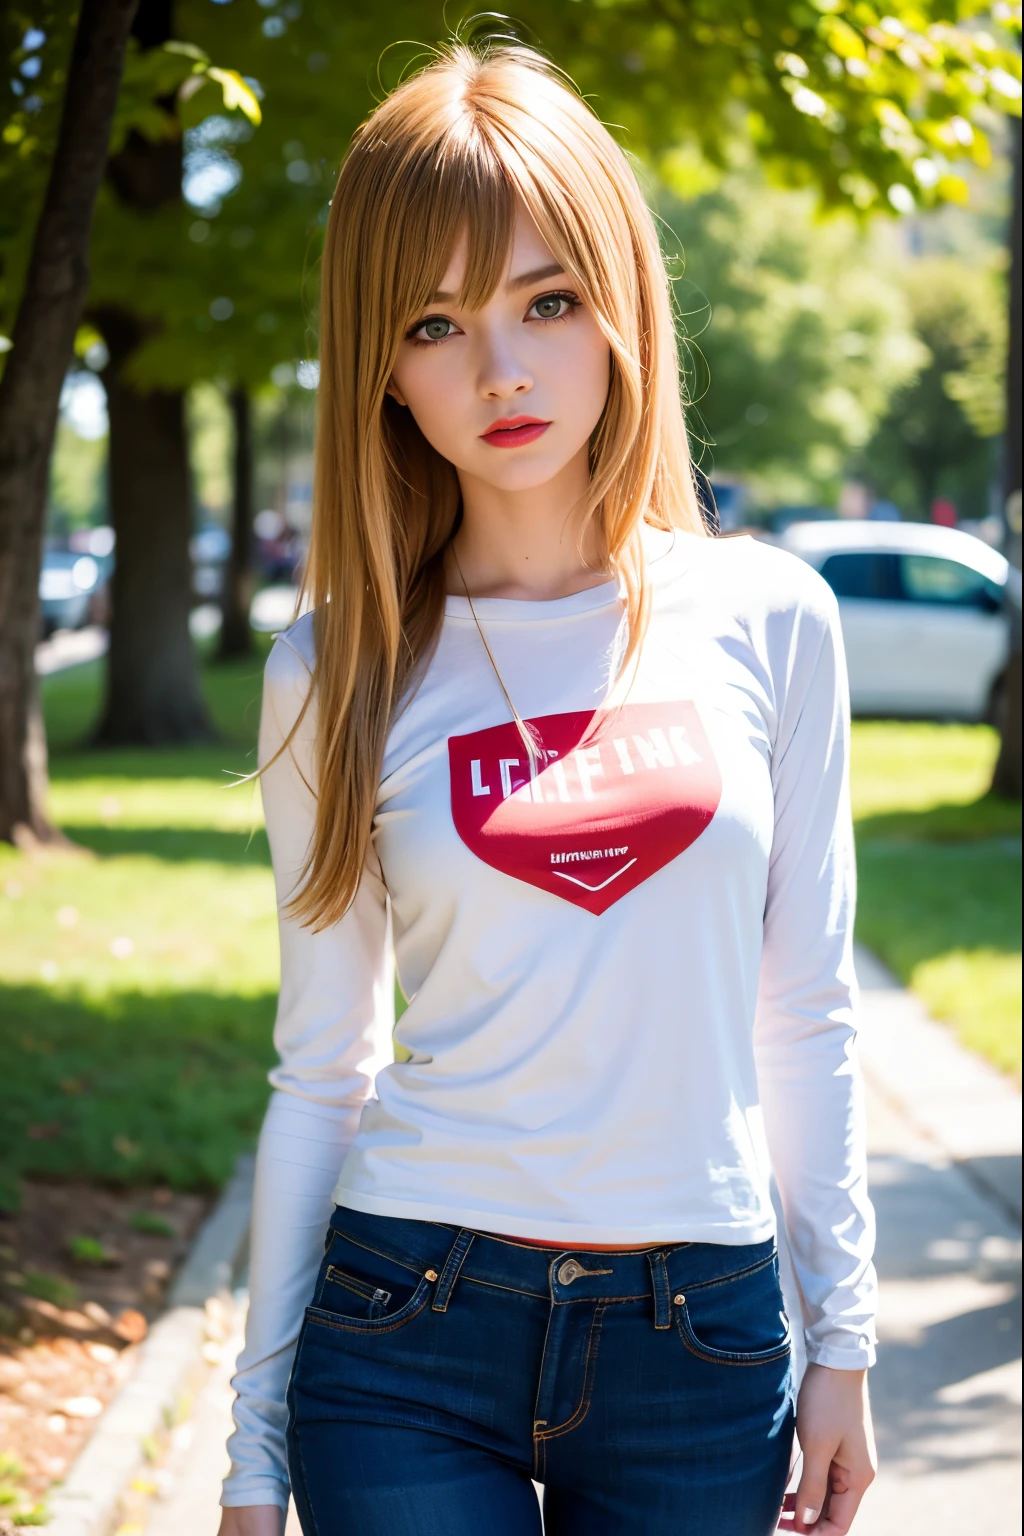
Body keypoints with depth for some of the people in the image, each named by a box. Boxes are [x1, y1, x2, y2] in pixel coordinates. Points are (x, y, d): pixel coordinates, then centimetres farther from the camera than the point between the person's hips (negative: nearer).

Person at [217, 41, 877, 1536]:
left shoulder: (766, 621, -1)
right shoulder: (336, 678, -2)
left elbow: (807, 1014, 5)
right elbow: (319, 1072, 2)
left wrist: (841, 1337, 5)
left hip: (702, 1350, 1)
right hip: (406, 1347, -1)